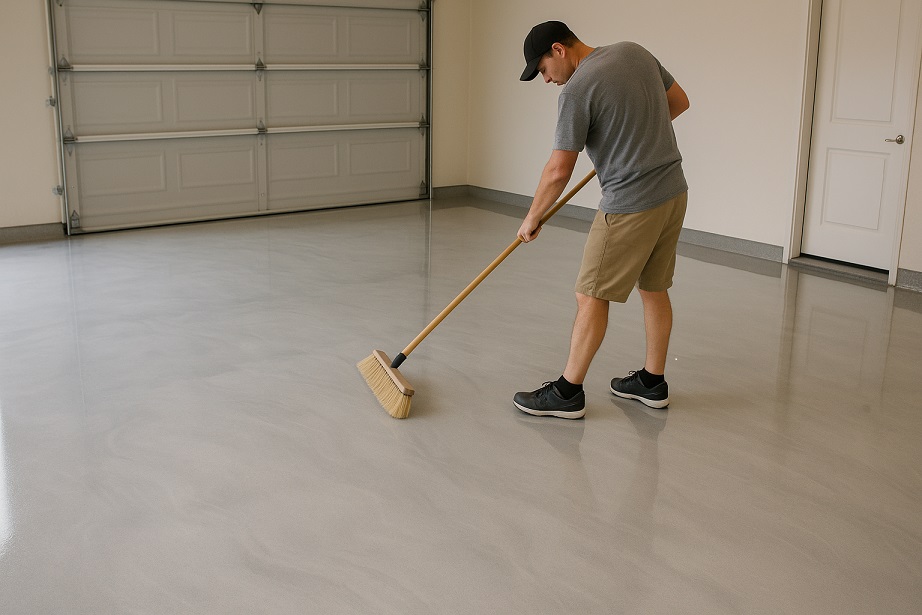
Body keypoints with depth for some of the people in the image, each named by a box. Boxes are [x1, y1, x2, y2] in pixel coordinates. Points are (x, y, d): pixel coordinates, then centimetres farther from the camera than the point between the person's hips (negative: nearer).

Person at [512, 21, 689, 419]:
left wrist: (532, 218, -2)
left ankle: (568, 393, 9)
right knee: (654, 289, 17)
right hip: (673, 192, 9)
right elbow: (679, 102, 20)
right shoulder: (635, 52, 8)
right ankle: (652, 382, 29)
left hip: (630, 205, -8)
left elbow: (558, 171, -15)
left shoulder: (576, 91, -15)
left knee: (592, 296, 1)